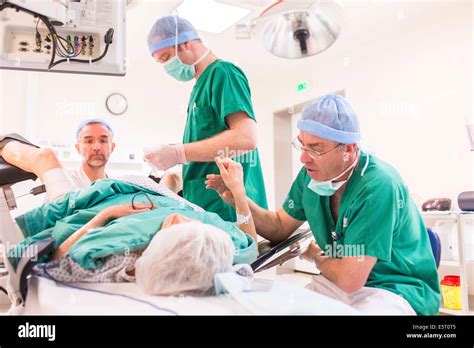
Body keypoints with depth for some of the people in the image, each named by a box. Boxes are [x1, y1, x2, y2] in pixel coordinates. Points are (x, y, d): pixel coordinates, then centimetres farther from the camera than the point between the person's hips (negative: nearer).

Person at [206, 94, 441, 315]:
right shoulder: (311, 174, -3)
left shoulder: (377, 186, -27)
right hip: (343, 283, 7)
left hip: (398, 291, -6)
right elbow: (280, 228, 7)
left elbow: (349, 279, -27)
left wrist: (315, 256, -6)